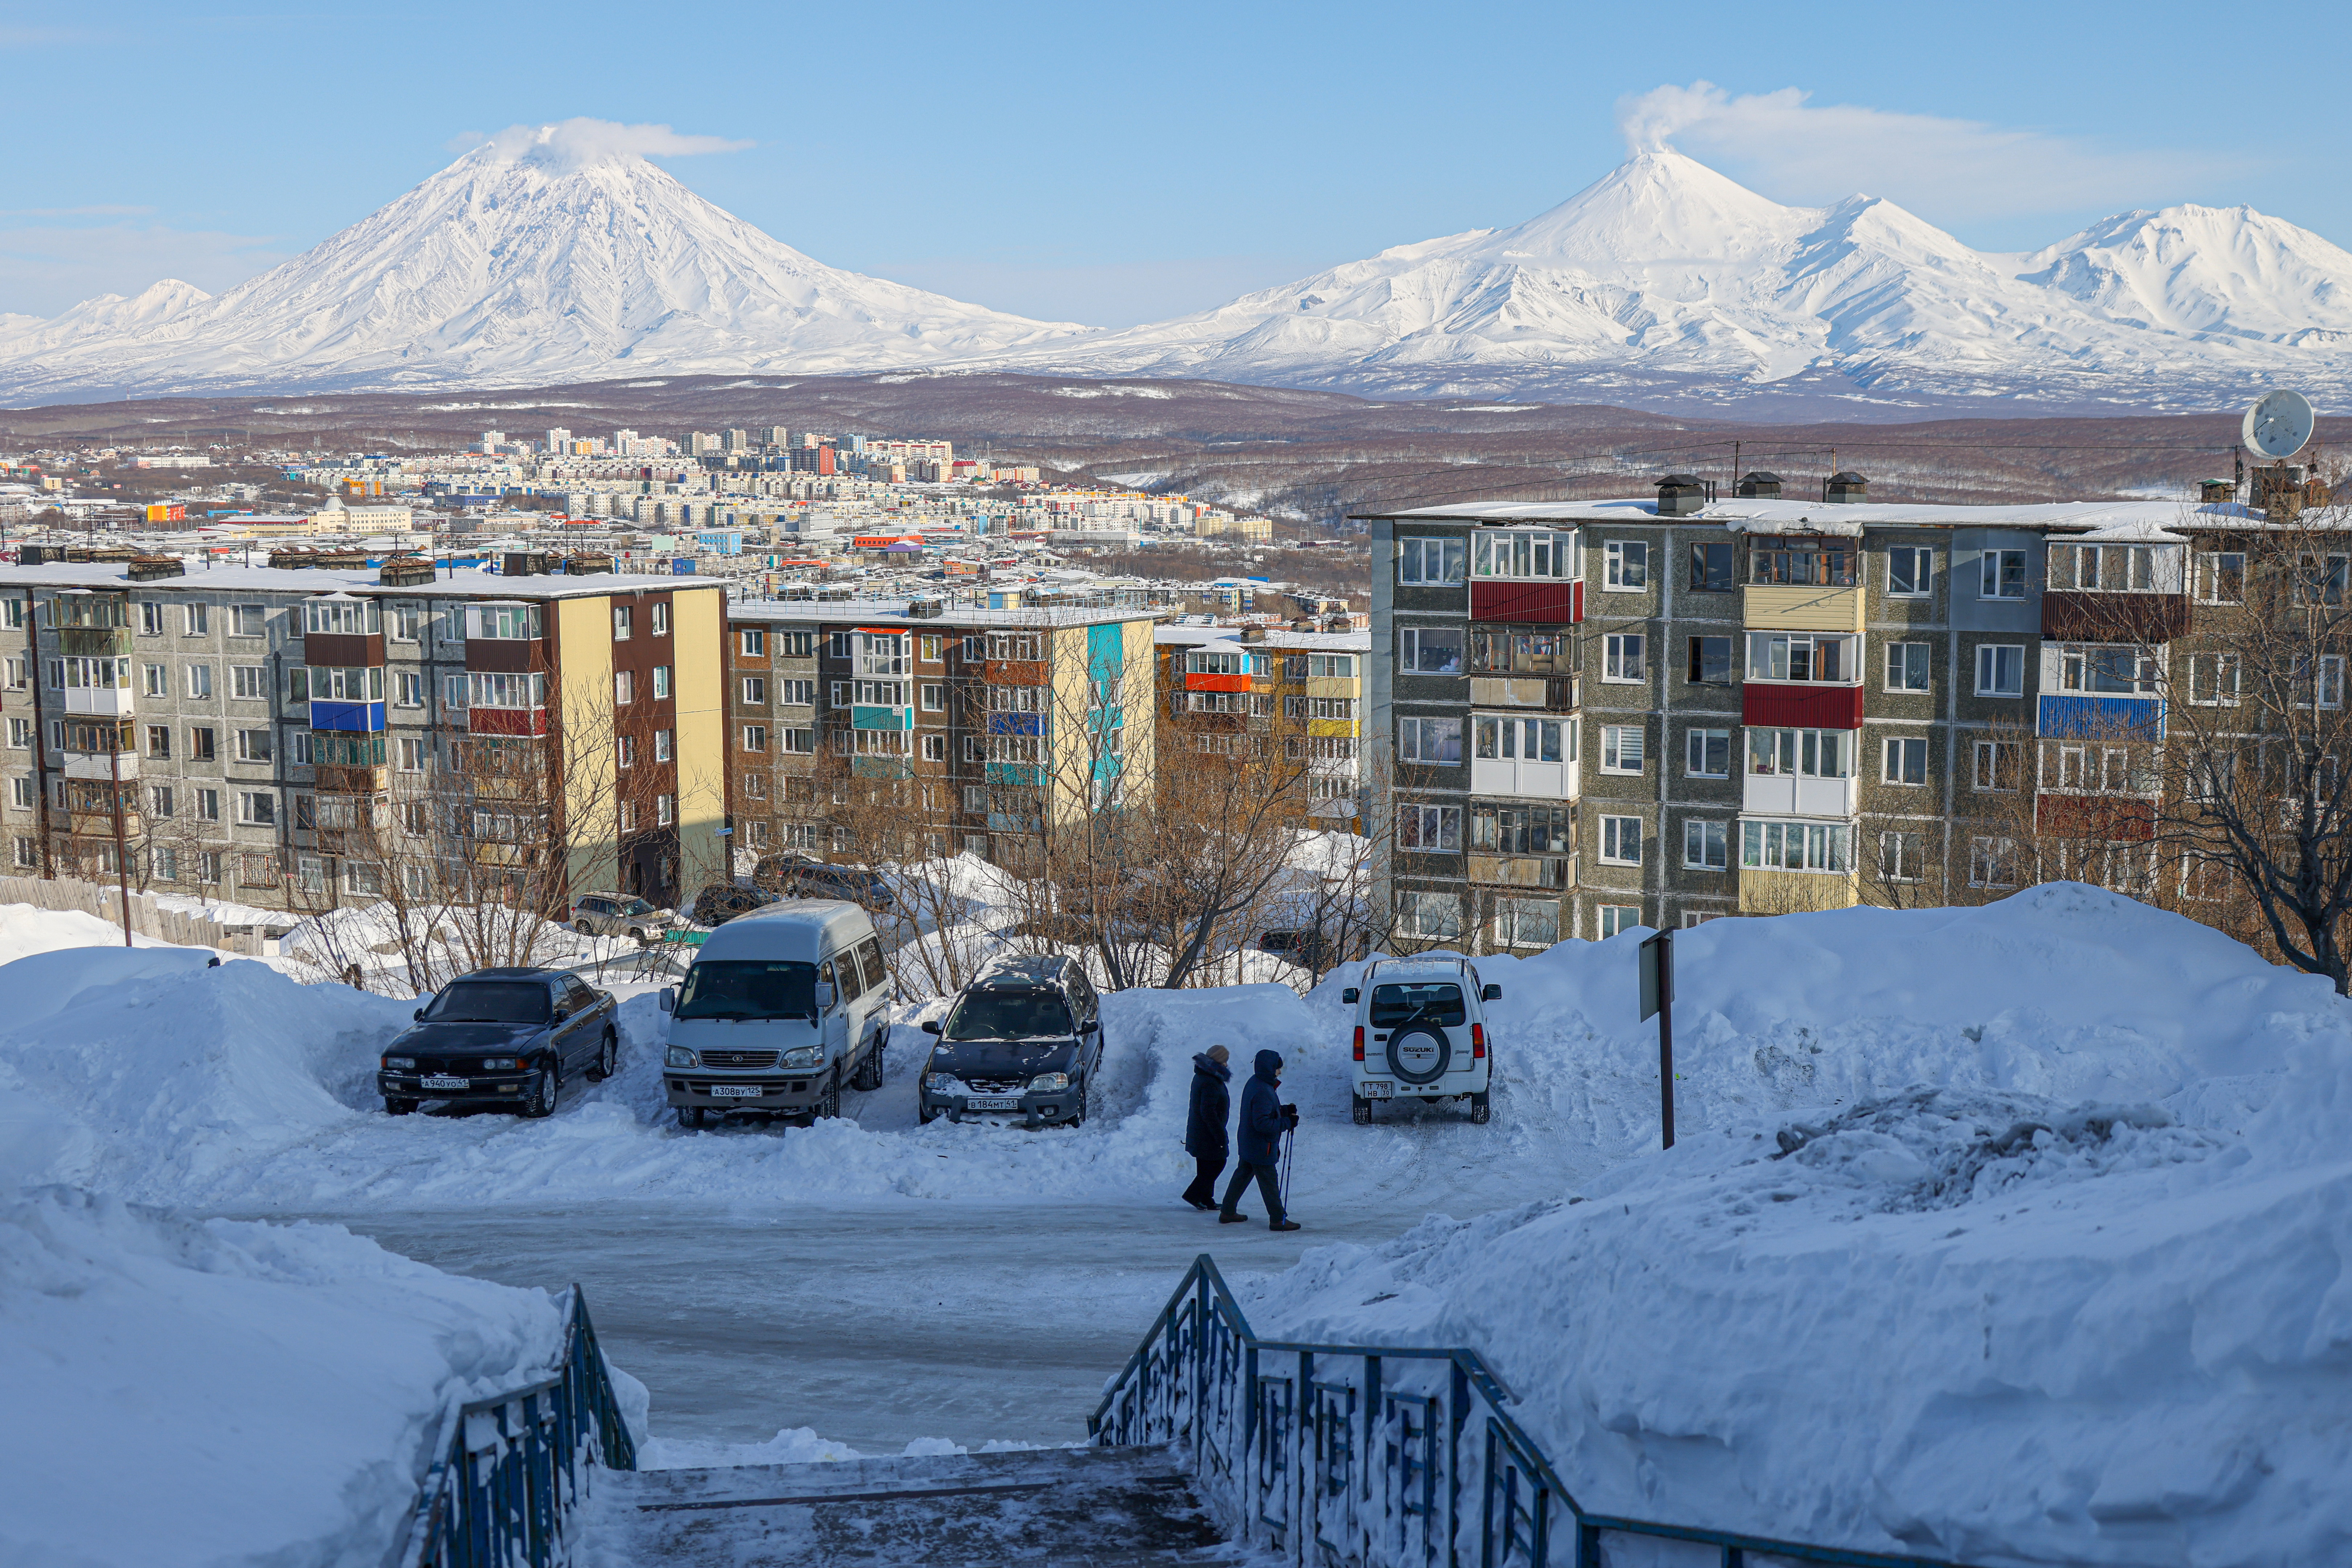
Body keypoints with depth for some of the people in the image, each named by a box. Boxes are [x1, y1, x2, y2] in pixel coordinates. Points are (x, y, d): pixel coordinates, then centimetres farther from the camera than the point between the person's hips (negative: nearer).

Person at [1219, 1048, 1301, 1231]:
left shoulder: (1255, 1082, 4)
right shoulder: (1262, 1092, -27)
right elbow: (1262, 1123, -29)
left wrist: (1284, 1110, 3)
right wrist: (1287, 1123, -24)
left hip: (1248, 1145, 10)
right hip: (1262, 1148, -10)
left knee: (1242, 1176, 19)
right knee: (1269, 1182, 1)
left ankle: (1227, 1213, 28)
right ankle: (1278, 1220, 10)